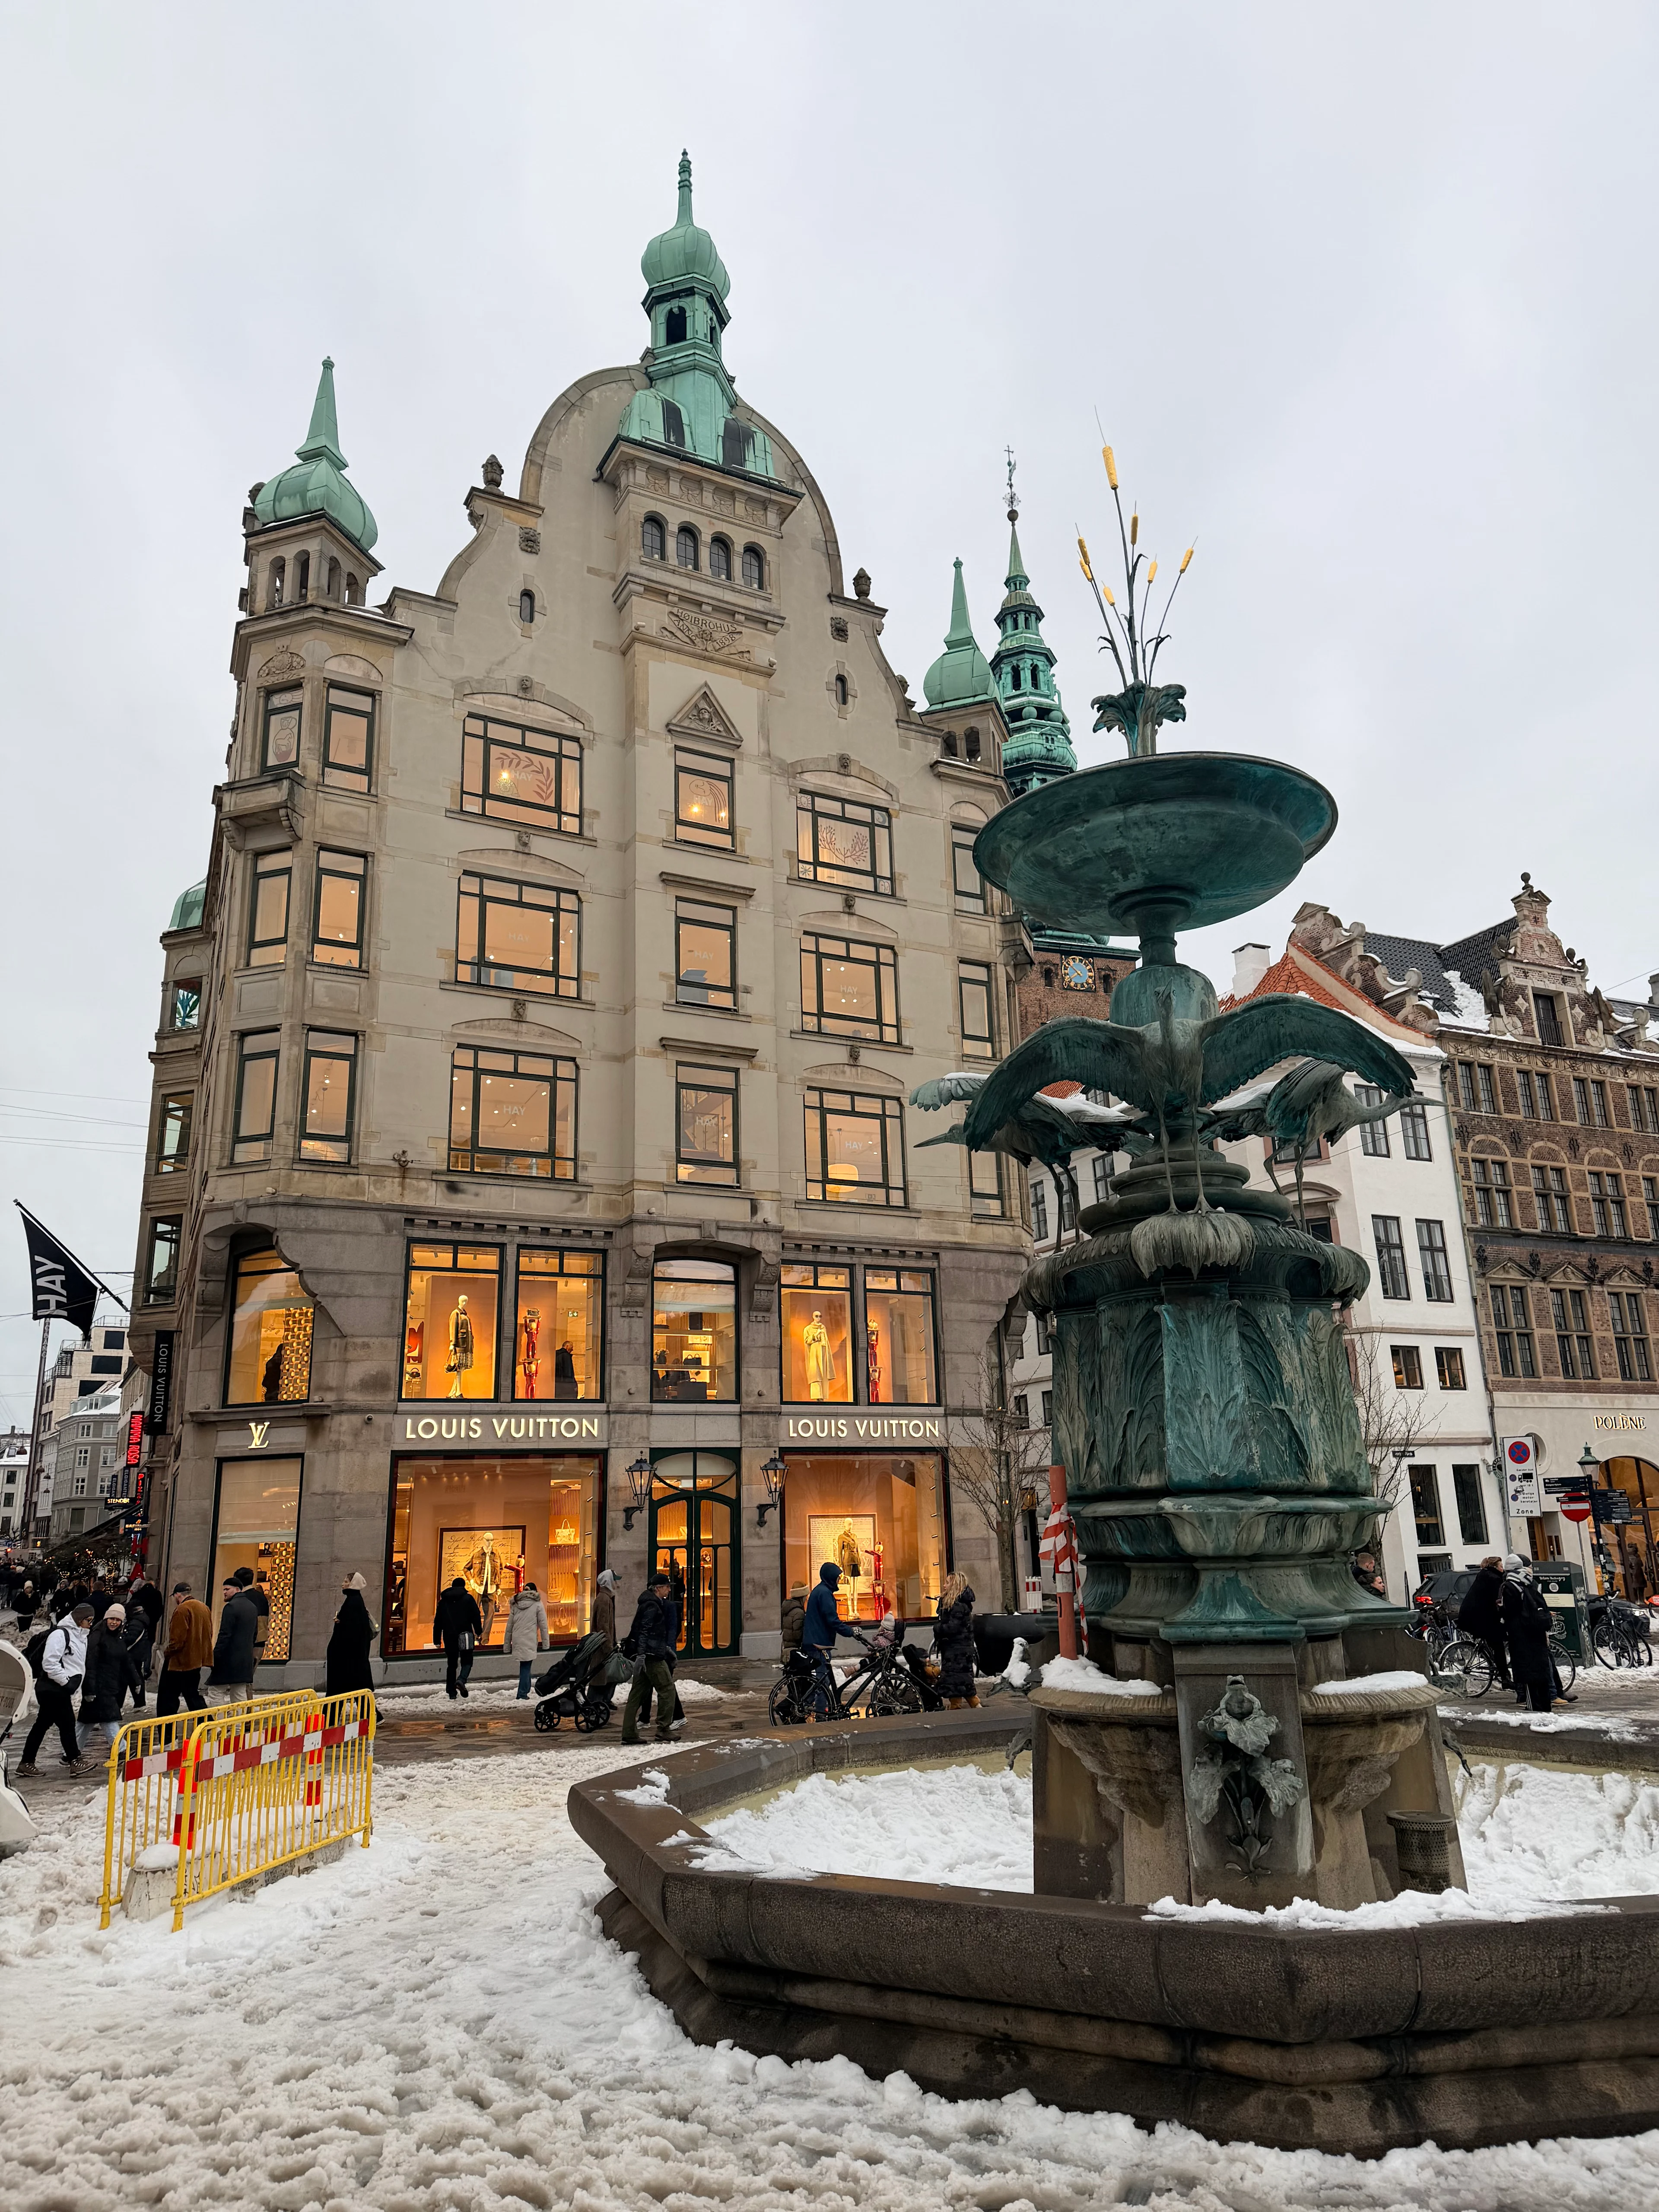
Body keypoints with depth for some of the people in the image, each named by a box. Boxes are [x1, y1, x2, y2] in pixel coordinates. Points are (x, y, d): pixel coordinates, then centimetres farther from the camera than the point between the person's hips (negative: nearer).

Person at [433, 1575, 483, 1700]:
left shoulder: (443, 1601, 12)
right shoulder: (468, 1599, 1)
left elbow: (437, 1622, 14)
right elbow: (476, 1617, -5)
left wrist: (437, 1640, 18)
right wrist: (479, 1633, 0)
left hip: (449, 1637, 3)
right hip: (465, 1635, -3)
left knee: (451, 1664, 11)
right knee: (467, 1662, 4)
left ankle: (451, 1691, 8)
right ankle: (461, 1680, -23)